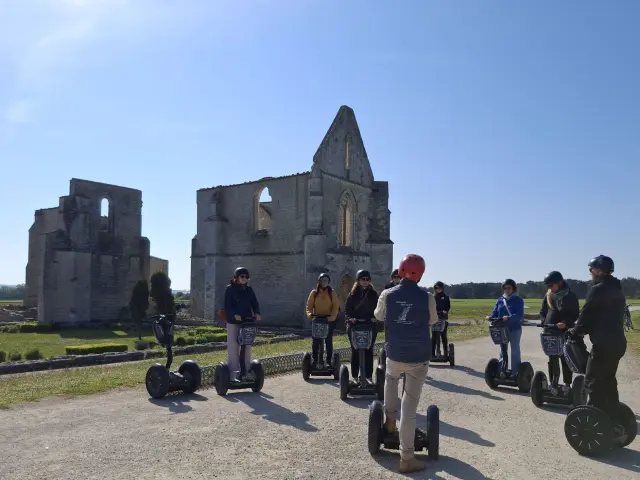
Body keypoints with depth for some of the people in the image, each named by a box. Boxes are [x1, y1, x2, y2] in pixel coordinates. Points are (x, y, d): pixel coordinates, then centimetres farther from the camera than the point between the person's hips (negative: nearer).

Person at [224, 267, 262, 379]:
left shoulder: (249, 289, 11)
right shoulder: (230, 289, -2)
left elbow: (255, 303, 9)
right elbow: (227, 306, -9)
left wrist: (257, 313, -11)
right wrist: (235, 315, -25)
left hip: (247, 321, 4)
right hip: (233, 322, -4)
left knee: (247, 346, 7)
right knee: (233, 346, -3)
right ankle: (233, 370, 3)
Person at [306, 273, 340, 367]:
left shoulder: (332, 292, 4)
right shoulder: (314, 292, 7)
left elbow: (336, 306, -3)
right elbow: (309, 305, 2)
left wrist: (332, 316, -19)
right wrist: (310, 314, -17)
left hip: (329, 321, -1)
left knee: (329, 341, 3)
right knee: (315, 342, 1)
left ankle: (329, 361, 9)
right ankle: (314, 360, 11)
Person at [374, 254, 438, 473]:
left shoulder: (387, 295, -5)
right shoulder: (426, 297, -8)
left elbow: (378, 316, 14)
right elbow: (433, 320, 10)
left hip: (394, 354, 2)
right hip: (419, 357, -2)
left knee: (390, 377, 36)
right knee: (409, 406, 2)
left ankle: (390, 419, 34)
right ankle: (407, 458, 6)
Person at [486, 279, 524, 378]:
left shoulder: (518, 300, -7)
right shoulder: (500, 300, 7)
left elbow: (520, 315, -19)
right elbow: (495, 312, 5)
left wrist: (509, 318, -35)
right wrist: (490, 317, -17)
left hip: (515, 329, -5)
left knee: (515, 351, 4)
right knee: (502, 350, 12)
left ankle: (515, 373, 10)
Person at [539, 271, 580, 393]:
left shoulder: (570, 296, -5)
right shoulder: (548, 295, 7)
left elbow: (575, 314, -7)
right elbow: (543, 312, 14)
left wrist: (565, 323, -23)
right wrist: (543, 321, -5)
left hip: (565, 332, -4)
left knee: (565, 359, 3)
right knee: (552, 359, 9)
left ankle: (567, 385, 12)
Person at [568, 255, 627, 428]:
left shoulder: (598, 289, -13)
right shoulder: (617, 290, 16)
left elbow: (586, 314, -11)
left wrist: (575, 331, 6)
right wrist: (583, 329, 17)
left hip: (604, 343, -9)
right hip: (617, 341, 9)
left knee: (593, 382, -3)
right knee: (608, 381, 17)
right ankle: (613, 422, 22)